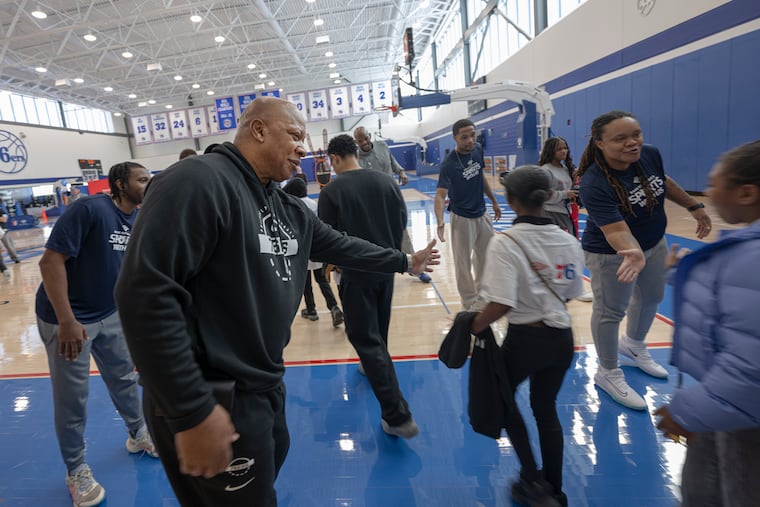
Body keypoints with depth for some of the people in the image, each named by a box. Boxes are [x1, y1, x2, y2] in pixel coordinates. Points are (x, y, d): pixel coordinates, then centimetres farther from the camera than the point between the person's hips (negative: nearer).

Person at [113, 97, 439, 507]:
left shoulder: (288, 209, 7)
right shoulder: (197, 181, -21)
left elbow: (339, 245, 20)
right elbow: (145, 293, -28)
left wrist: (405, 261, 29)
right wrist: (192, 412, -26)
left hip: (264, 387, 9)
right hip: (214, 402, -9)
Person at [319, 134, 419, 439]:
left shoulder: (331, 191, -14)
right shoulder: (385, 181, -1)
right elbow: (402, 221, 5)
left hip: (356, 272, -5)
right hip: (386, 267, 6)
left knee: (365, 338, 0)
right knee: (379, 330, 25)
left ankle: (398, 416, -1)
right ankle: (375, 368, 51)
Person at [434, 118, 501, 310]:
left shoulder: (478, 150, -3)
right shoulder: (449, 164, -23)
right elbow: (440, 195, -30)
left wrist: (493, 201, 17)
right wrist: (440, 223, -45)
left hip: (482, 215, 7)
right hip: (462, 218, -7)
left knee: (487, 257, 20)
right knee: (463, 263, 0)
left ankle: (482, 295, 41)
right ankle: (470, 302, 20)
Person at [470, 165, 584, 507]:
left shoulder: (505, 243, -20)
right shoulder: (568, 241, -1)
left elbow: (501, 304, -27)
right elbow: (569, 294, 8)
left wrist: (475, 325, -10)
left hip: (525, 339, -5)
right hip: (562, 337, 5)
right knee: (546, 409, 23)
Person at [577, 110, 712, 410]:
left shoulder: (650, 155, -15)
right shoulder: (594, 184, -35)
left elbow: (664, 182, 8)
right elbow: (615, 230, -40)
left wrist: (694, 206, 14)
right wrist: (633, 253, -58)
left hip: (654, 243, 8)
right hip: (612, 254, -8)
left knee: (651, 297, 24)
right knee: (610, 311, 2)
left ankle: (634, 344, 52)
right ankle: (608, 374, 22)